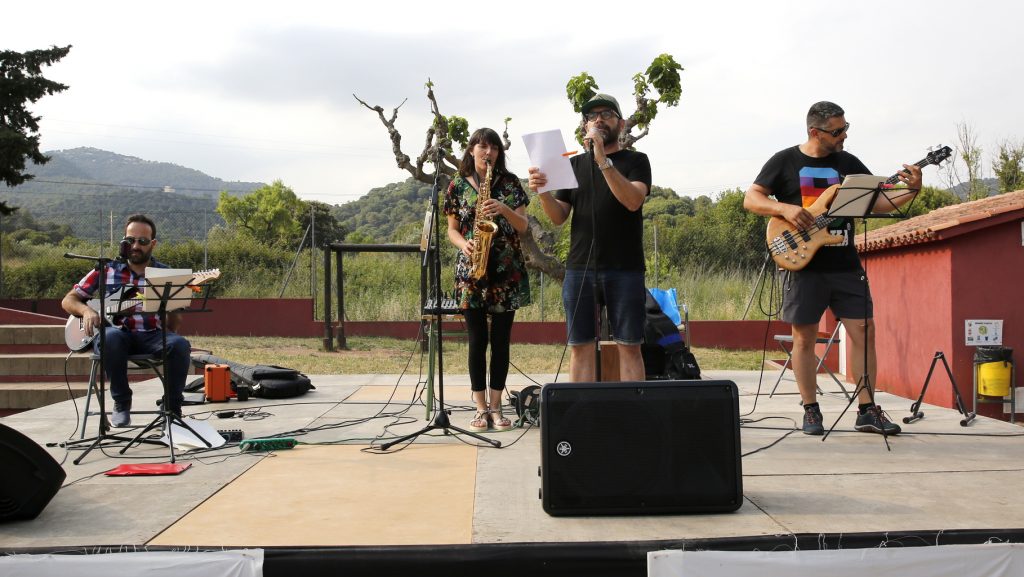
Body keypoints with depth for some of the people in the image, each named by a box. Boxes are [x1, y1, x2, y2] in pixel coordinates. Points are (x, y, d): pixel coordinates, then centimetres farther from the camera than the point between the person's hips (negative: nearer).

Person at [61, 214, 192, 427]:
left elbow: (173, 325, 5)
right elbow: (68, 300, 11)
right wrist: (86, 310, -11)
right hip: (119, 334, 0)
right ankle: (121, 404, -17)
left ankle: (173, 407, -12)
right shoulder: (107, 270, 9)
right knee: (111, 336, -36)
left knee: (179, 344, -31)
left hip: (153, 336, 1)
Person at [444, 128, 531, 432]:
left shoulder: (509, 182, 6)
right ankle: (481, 408, 10)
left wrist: (504, 209, -17)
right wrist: (463, 244, -13)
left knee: (501, 340, 3)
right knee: (477, 340, 0)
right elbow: (452, 229, 8)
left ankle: (495, 407, 13)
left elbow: (523, 226, 1)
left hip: (507, 271, 1)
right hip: (471, 271, 0)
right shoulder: (457, 185, 6)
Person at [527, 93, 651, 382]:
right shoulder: (575, 164, 16)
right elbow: (559, 217, 10)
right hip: (579, 268, 3)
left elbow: (633, 201, -12)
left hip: (624, 269, -2)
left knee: (629, 346, -1)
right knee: (580, 346, 3)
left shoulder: (635, 161, 7)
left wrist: (602, 160, -18)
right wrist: (542, 192, -10)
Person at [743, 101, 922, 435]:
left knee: (864, 331, 0)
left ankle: (867, 410, 9)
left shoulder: (848, 163, 11)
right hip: (803, 263, -3)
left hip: (845, 264, 3)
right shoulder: (785, 161, 2)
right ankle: (811, 411, 12)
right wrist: (784, 209, -16)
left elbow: (878, 204, 10)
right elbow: (751, 198, -1)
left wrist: (911, 191, -6)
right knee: (804, 338, 1)